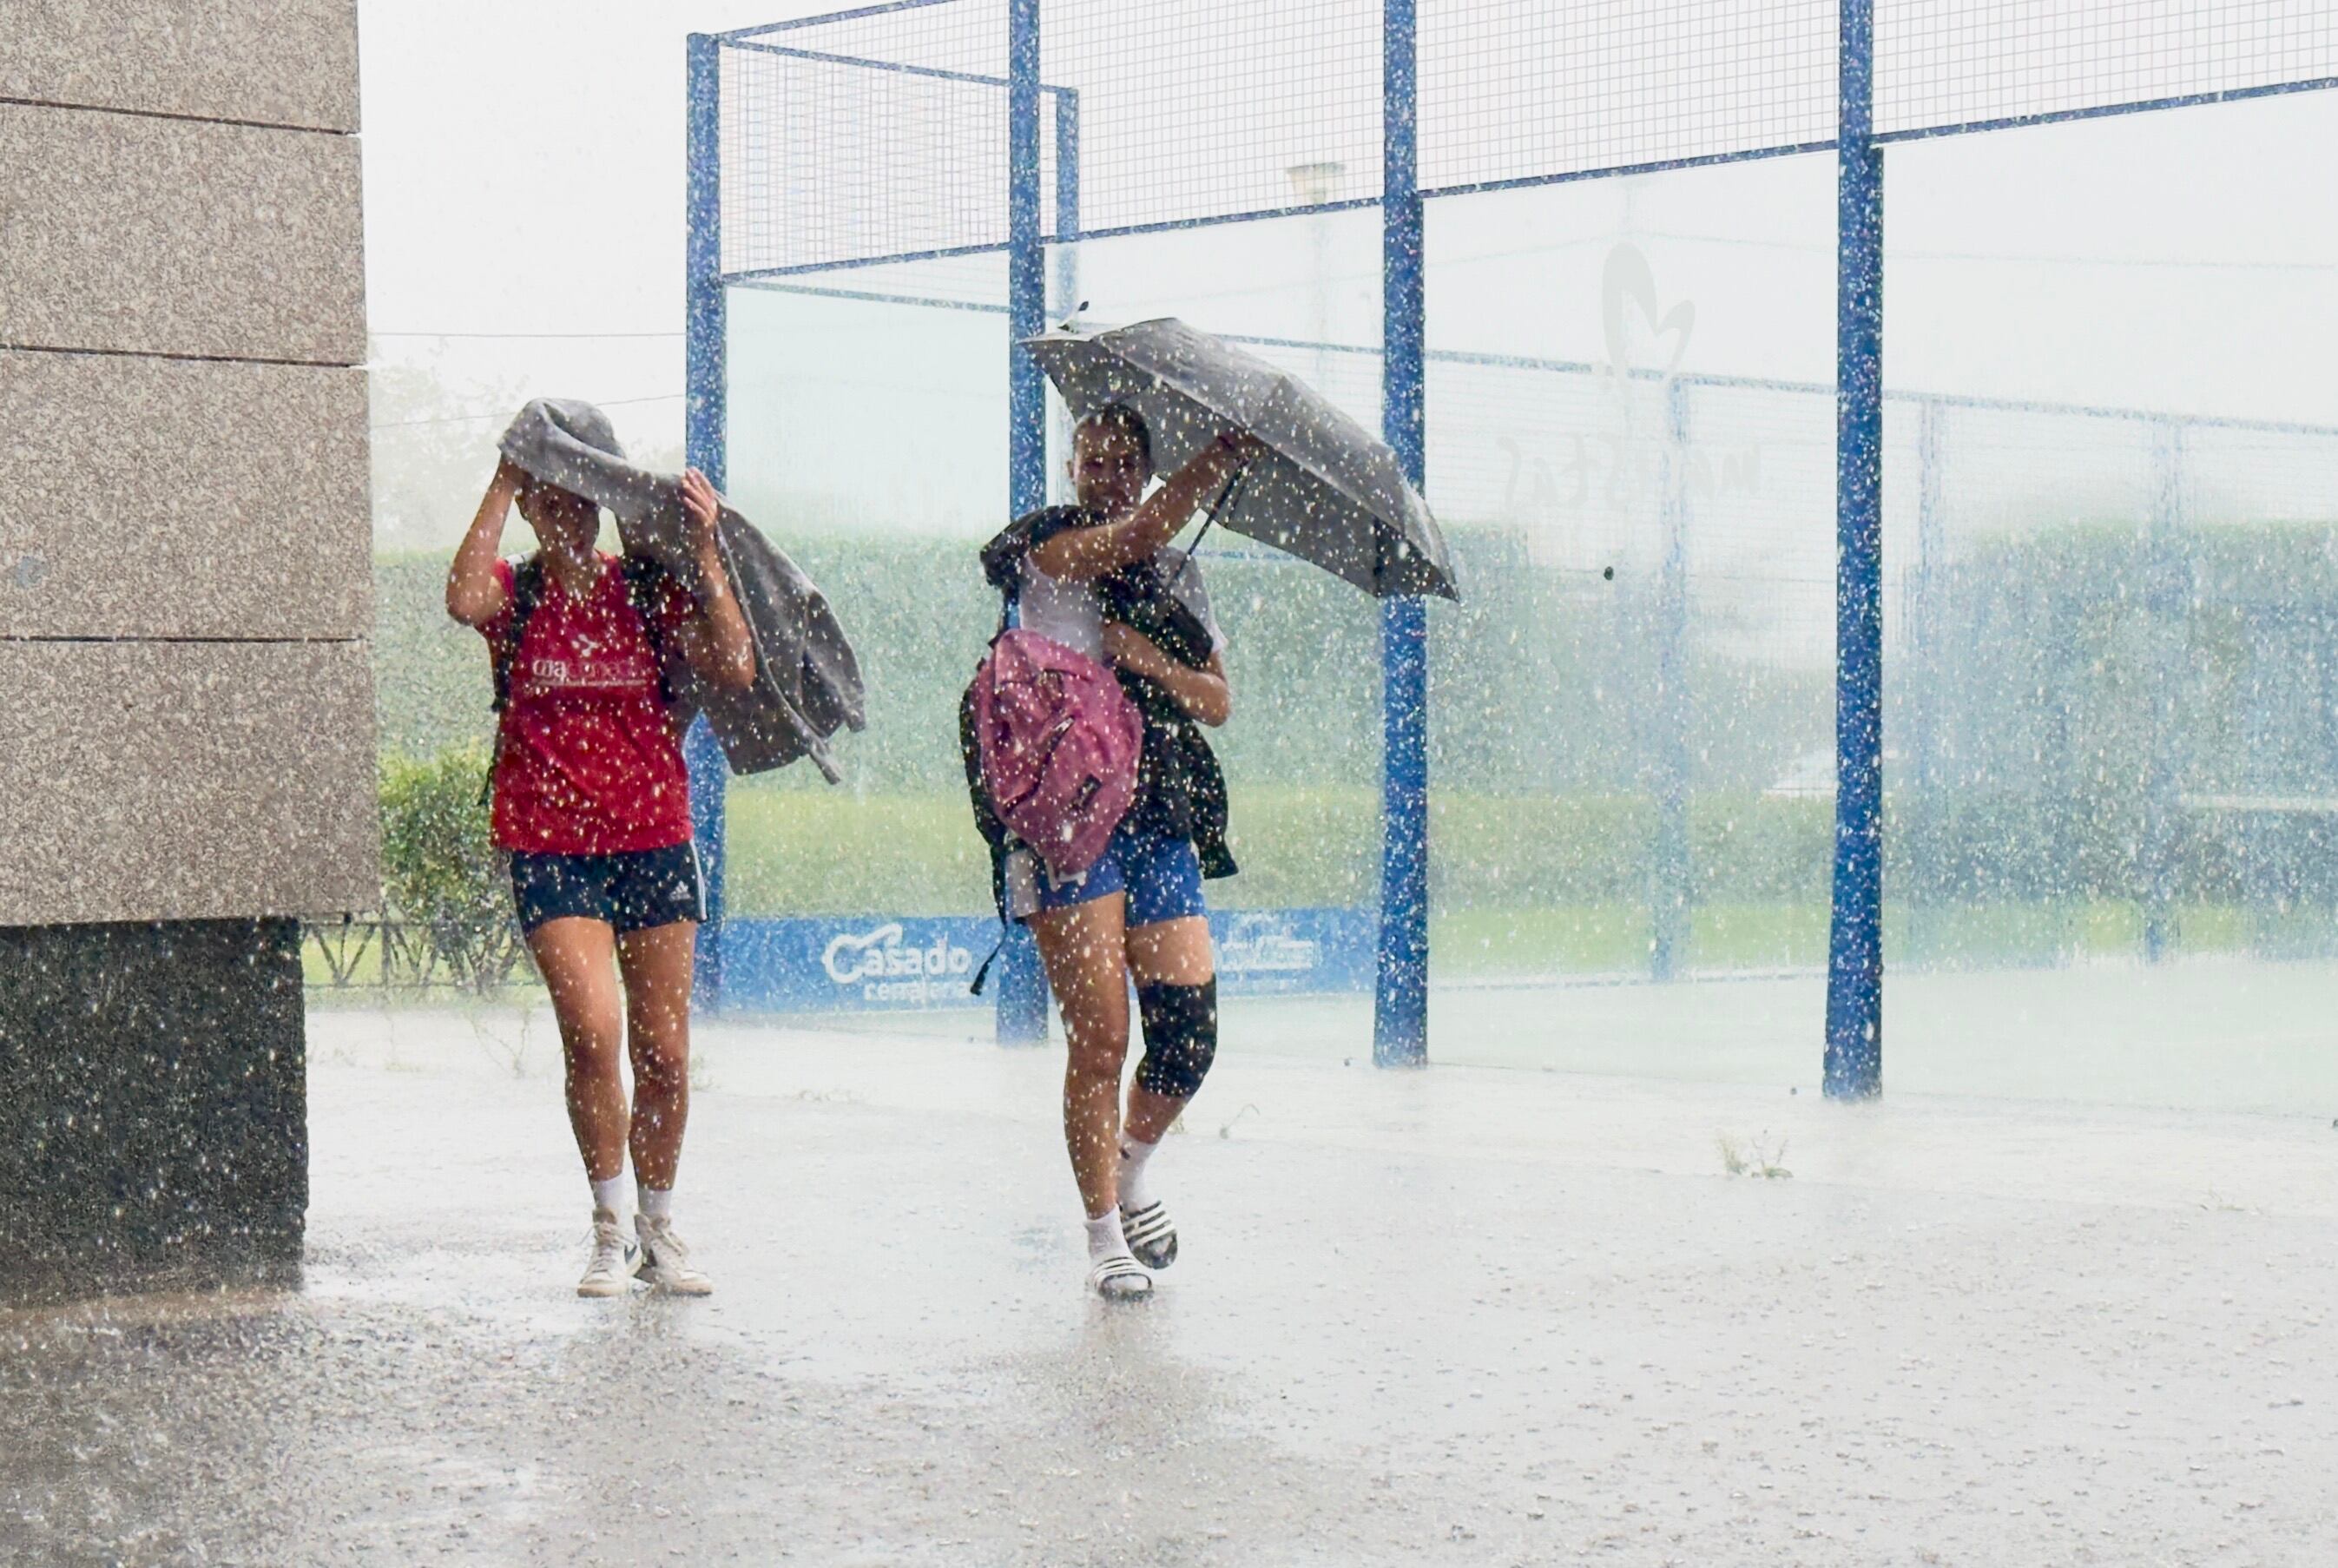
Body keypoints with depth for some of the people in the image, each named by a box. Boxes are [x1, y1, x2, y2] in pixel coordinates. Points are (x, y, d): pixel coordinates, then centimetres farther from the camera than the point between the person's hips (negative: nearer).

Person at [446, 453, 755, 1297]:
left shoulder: (649, 590, 6)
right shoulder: (514, 593, 3)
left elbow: (735, 667, -8)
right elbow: (464, 601, -22)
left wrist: (704, 552, -12)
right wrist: (502, 481, -16)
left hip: (653, 839, 2)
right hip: (549, 846, -2)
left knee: (664, 1052, 5)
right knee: (593, 1031, -17)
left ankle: (659, 1228, 24)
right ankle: (608, 1230, 0)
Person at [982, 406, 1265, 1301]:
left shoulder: (1178, 575, 18)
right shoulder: (1044, 548, 1)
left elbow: (1219, 702, 11)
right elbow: (1139, 535, -19)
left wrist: (1153, 662, -7)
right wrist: (1228, 453, -23)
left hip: (1163, 819, 5)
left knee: (1189, 1031, -3)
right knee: (1100, 1039, -6)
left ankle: (1132, 1171, 26)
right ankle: (1105, 1239, 5)